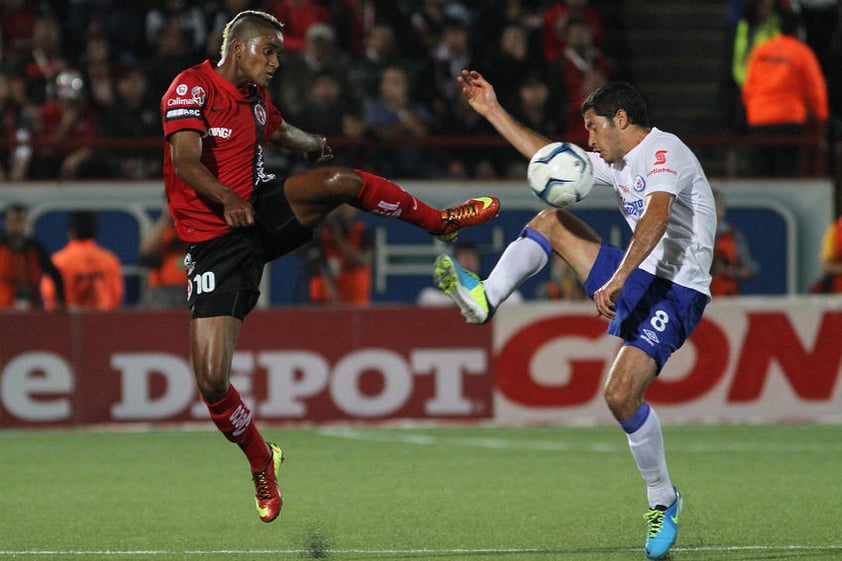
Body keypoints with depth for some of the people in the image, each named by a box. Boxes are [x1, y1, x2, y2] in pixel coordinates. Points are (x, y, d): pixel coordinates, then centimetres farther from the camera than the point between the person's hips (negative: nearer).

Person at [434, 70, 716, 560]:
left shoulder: (664, 151, -14)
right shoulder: (620, 164, 17)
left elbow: (656, 218, -31)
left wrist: (617, 279, -42)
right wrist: (493, 111, 27)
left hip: (676, 292, -9)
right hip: (638, 278, 9)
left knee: (621, 395, -23)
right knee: (553, 219, 10)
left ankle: (664, 500, -4)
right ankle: (485, 299, 1)